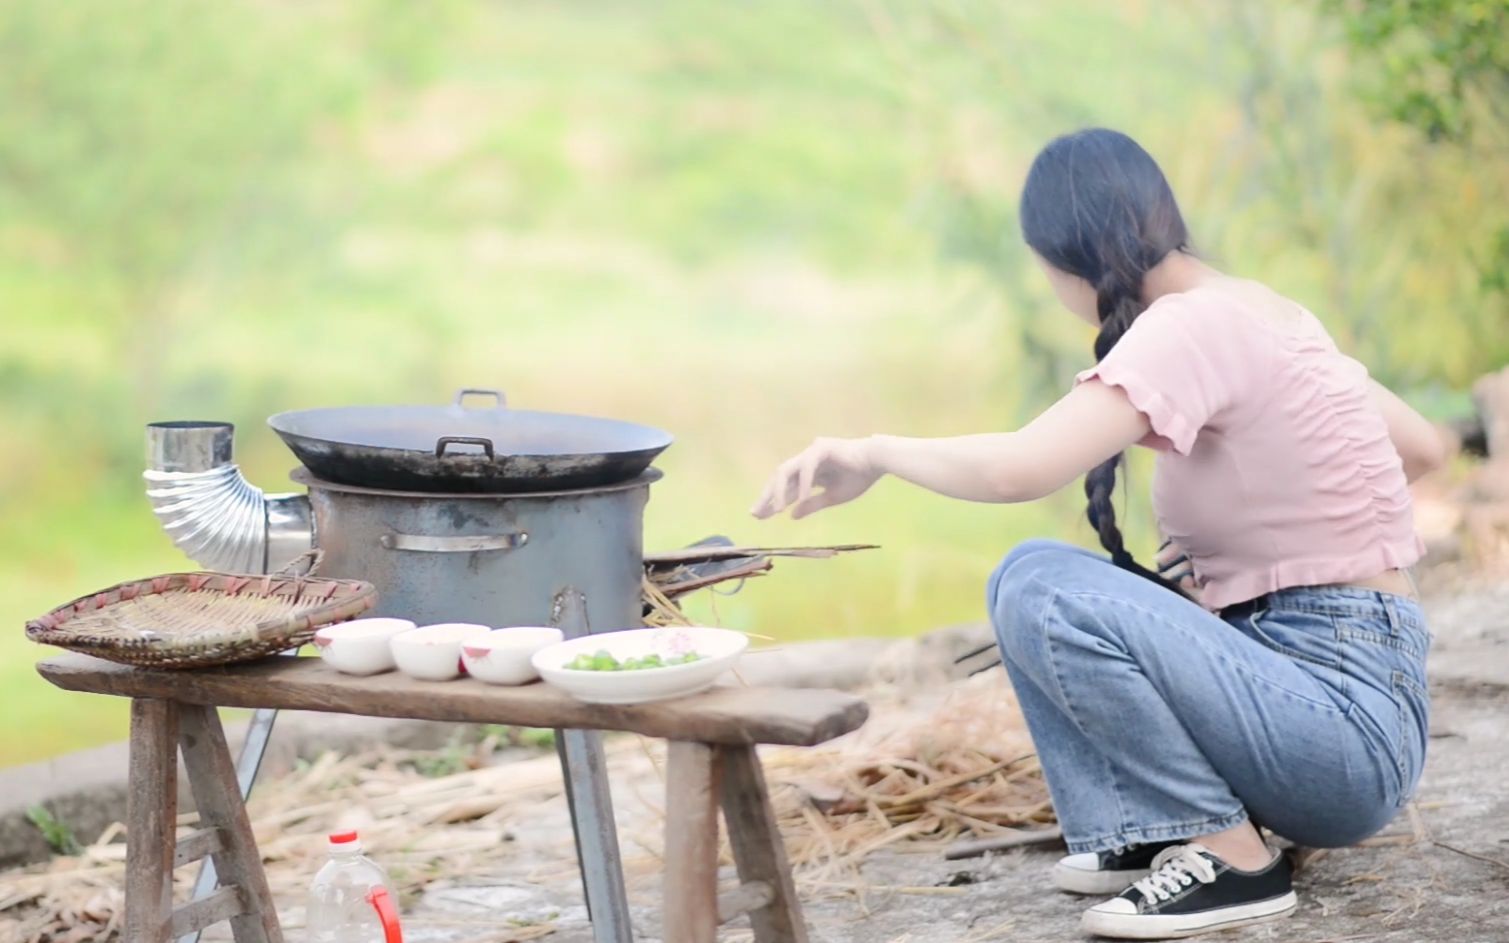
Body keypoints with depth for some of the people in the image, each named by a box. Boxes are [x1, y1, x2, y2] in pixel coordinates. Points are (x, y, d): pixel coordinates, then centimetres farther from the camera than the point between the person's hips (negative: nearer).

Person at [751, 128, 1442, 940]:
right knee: (1026, 576, 7)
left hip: (1347, 717, -9)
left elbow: (1017, 469, -28)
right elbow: (1422, 448, 21)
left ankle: (1229, 858, -9)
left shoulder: (1193, 326, -16)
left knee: (1044, 596, -21)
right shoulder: (1262, 310, 11)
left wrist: (878, 452, -11)